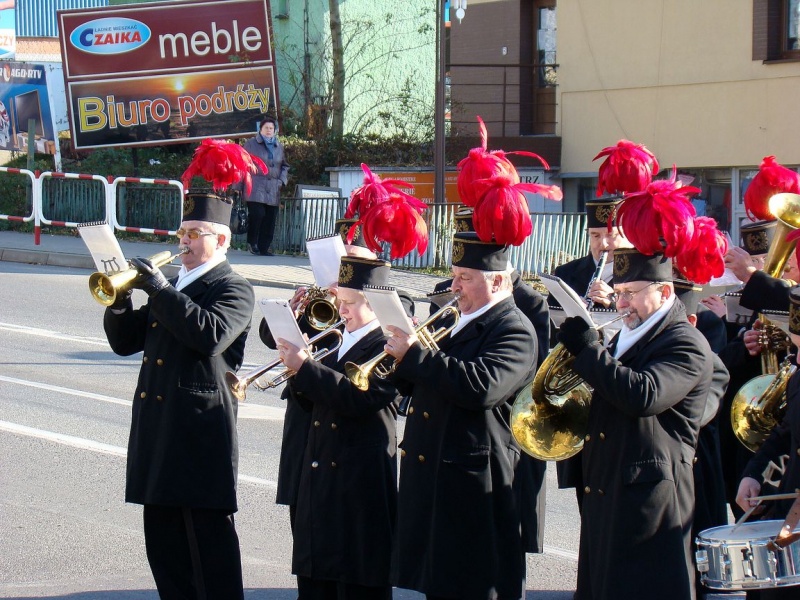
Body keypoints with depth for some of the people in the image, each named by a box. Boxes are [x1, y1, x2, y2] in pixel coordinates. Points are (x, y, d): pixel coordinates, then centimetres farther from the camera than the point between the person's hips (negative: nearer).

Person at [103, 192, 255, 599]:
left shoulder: (233, 290, -3)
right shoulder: (172, 288, 20)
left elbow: (210, 335, -23)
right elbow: (125, 342, 18)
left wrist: (160, 290, -20)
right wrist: (119, 299, -1)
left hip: (201, 434, -8)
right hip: (158, 431, 8)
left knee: (210, 545, -7)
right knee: (163, 545, 11)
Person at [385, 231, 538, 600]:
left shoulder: (514, 331, -11)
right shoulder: (456, 323, 17)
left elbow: (481, 386, -29)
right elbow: (416, 386, 20)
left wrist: (415, 354, -24)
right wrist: (405, 354, -2)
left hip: (473, 485, -9)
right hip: (433, 477, 9)